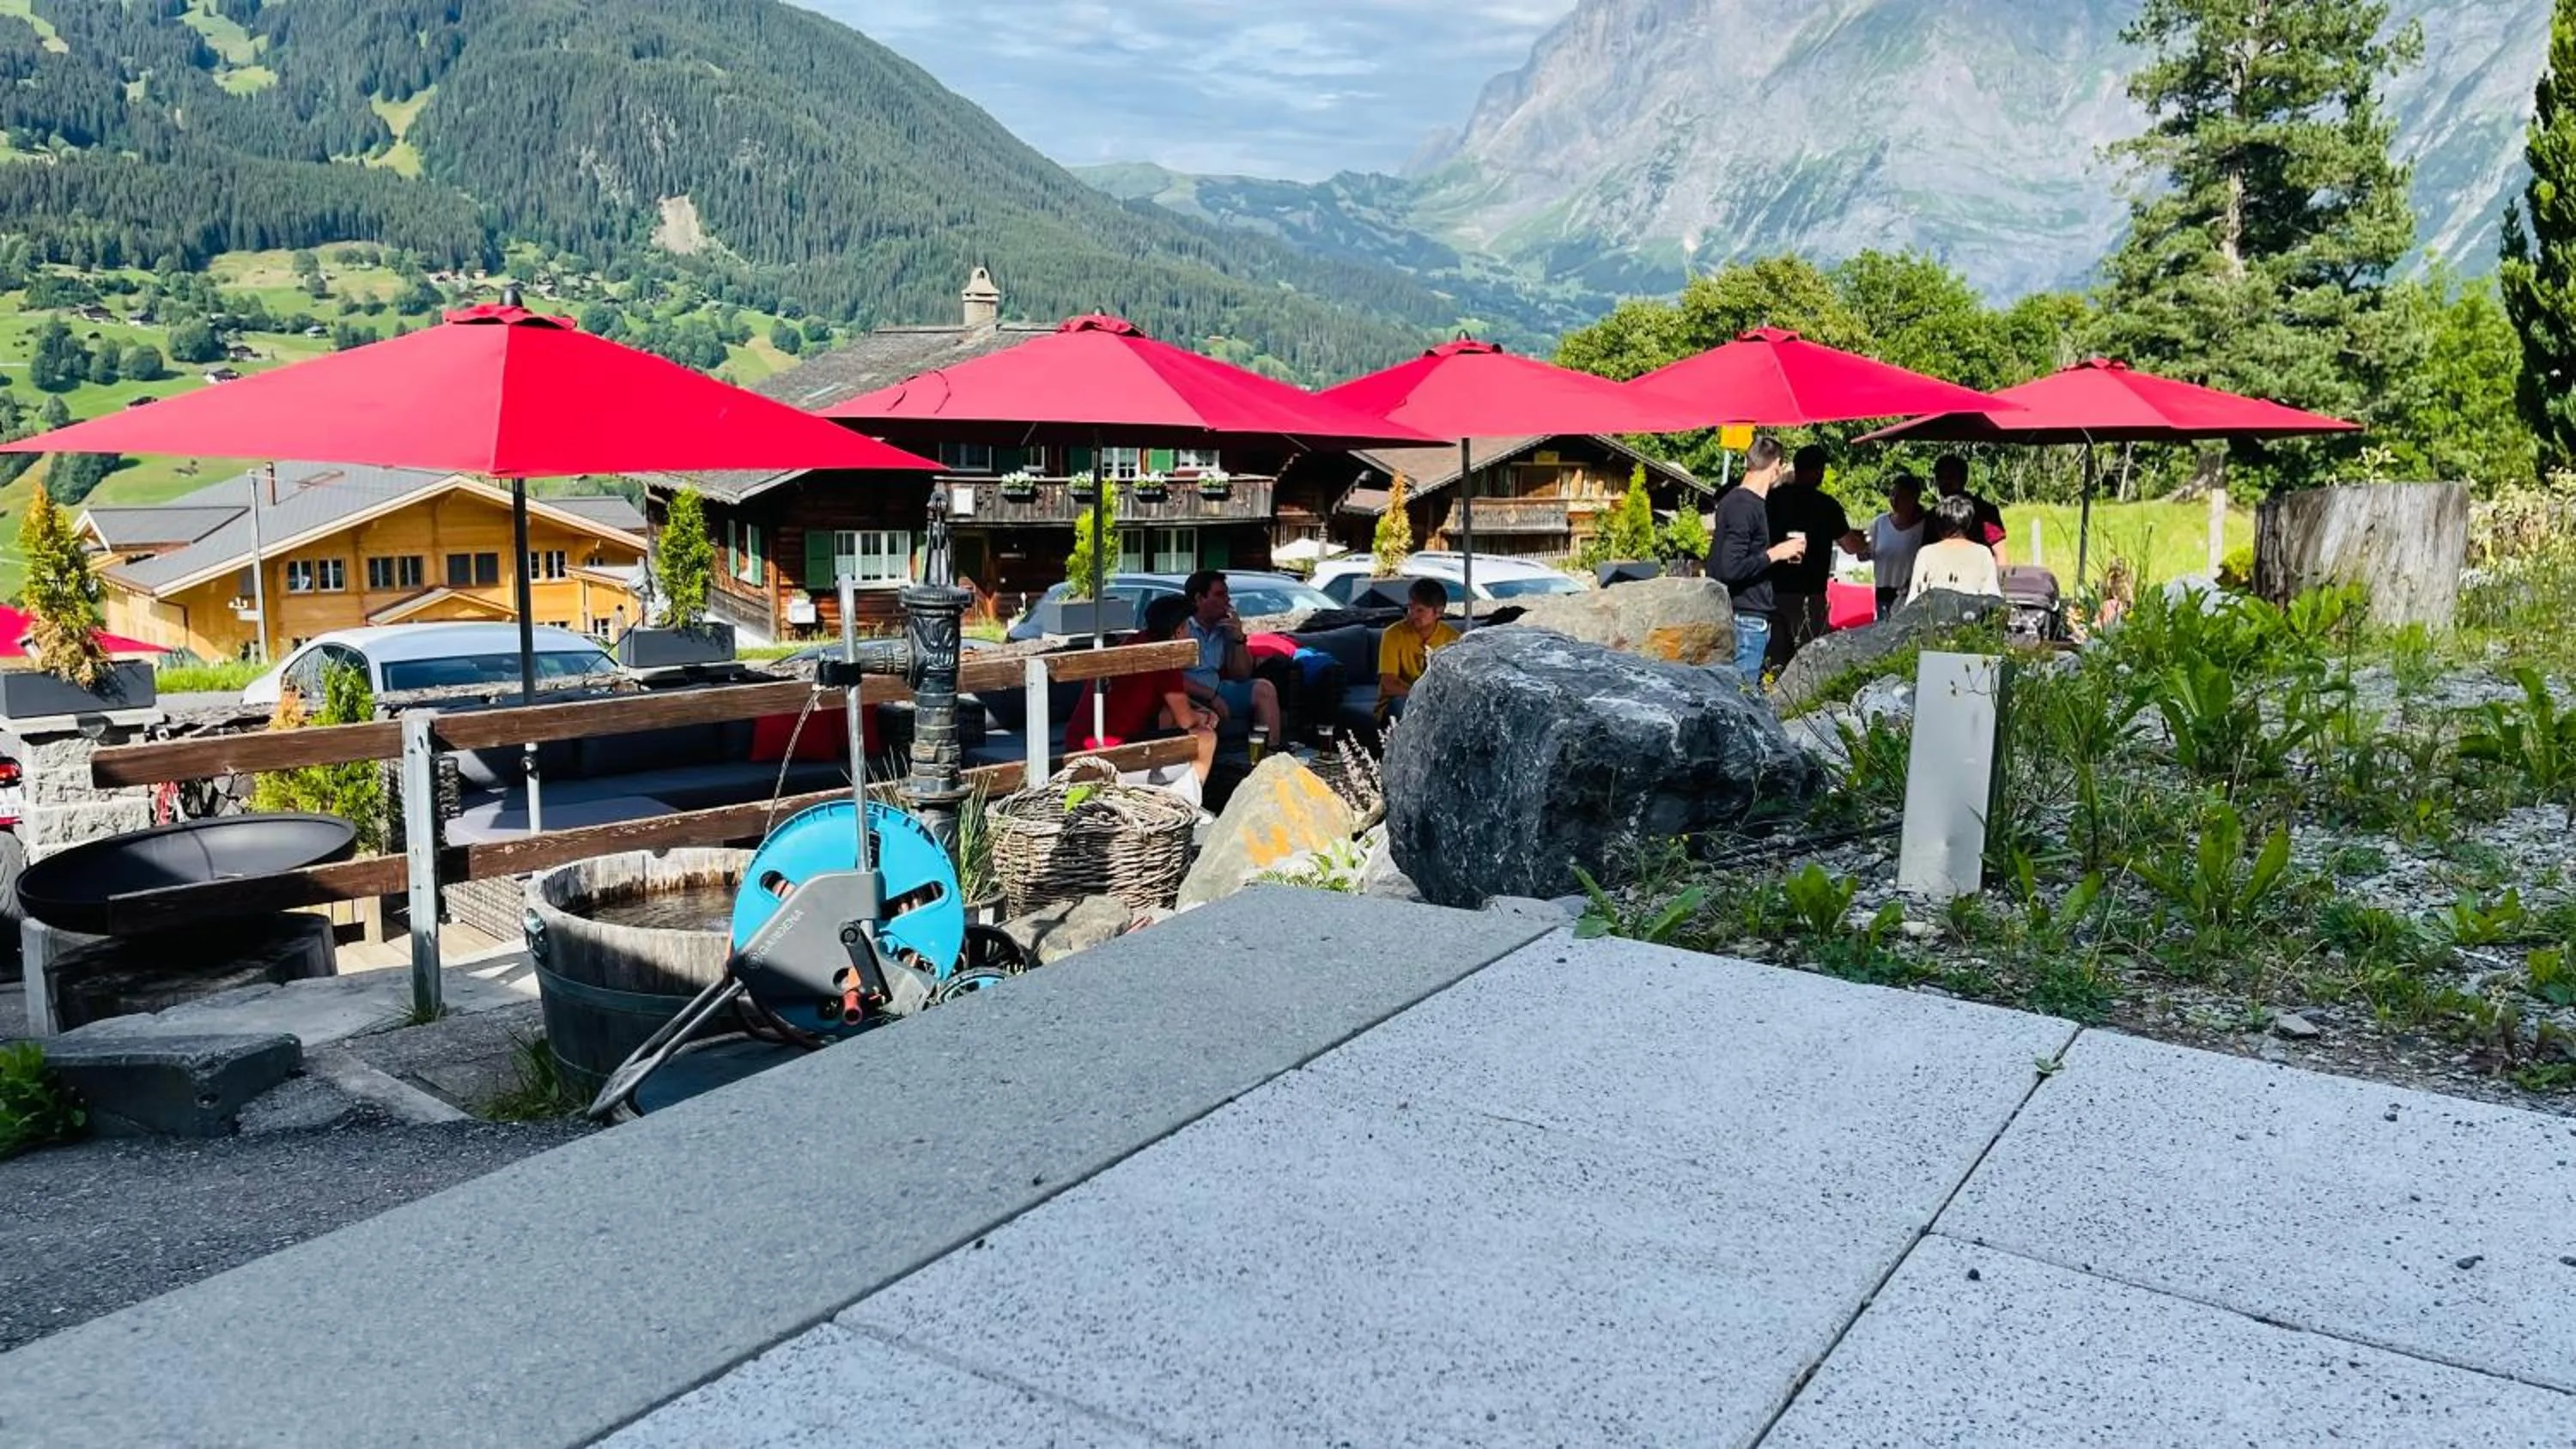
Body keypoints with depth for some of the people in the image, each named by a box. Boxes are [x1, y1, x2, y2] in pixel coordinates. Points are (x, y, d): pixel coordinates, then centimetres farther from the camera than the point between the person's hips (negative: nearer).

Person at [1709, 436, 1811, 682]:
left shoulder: (1734, 500, 14)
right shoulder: (1745, 505, -15)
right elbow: (1731, 568, -22)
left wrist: (1779, 554, 17)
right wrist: (1775, 554, -13)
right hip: (1747, 618, -10)